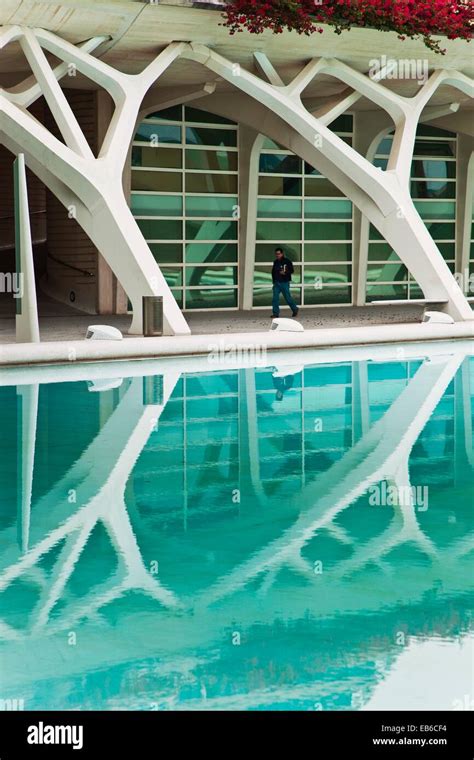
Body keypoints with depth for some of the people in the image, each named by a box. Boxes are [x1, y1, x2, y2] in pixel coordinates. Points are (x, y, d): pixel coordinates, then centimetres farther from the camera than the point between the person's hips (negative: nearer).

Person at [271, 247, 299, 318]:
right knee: (275, 298, -4)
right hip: (276, 283, 5)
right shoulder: (275, 262, 14)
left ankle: (295, 309, 21)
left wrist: (285, 273, -21)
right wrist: (274, 281, 10)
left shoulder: (287, 261, -2)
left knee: (287, 297, 1)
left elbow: (291, 270, -4)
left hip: (284, 283, -5)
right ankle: (275, 313, -1)